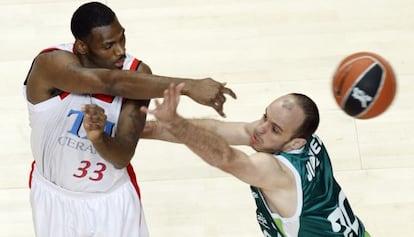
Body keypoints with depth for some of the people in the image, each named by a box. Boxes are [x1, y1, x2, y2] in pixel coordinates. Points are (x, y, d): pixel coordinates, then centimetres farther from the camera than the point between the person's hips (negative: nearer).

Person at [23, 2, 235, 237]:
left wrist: (99, 137, -46)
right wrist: (189, 87, -50)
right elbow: (114, 83, -44)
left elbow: (123, 157, -24)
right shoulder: (51, 63, -27)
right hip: (55, 198, -1)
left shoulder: (137, 73, -20)